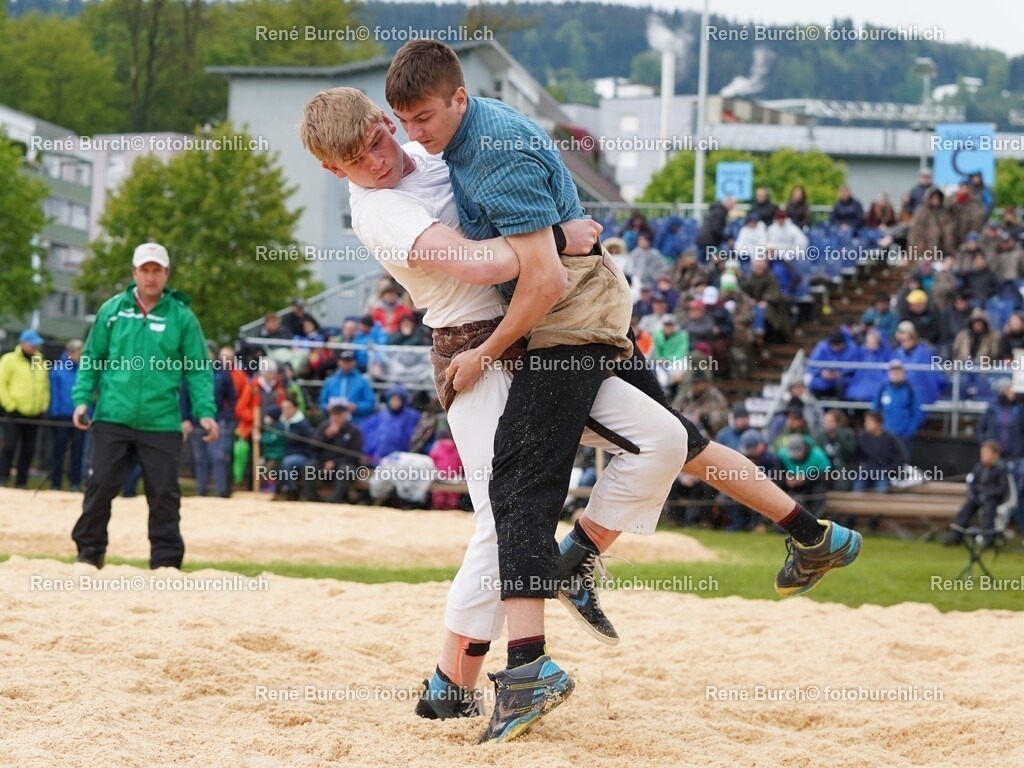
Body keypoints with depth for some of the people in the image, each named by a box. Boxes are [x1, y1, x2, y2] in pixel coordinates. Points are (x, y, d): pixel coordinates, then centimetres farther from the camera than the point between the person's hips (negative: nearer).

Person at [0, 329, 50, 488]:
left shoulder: (40, 362, 14)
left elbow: (45, 386, 20)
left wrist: (43, 406, 8)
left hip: (34, 414, 5)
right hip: (15, 414, -5)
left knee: (28, 450, 5)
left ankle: (21, 483, 12)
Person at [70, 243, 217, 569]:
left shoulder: (182, 317, 2)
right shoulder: (112, 310, 5)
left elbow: (198, 370, 2)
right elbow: (92, 359, 10)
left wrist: (205, 412, -8)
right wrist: (82, 398, -2)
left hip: (162, 423, -1)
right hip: (112, 419, 1)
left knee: (164, 494, 3)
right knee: (99, 486, 1)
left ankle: (166, 561, 11)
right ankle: (89, 552, 13)